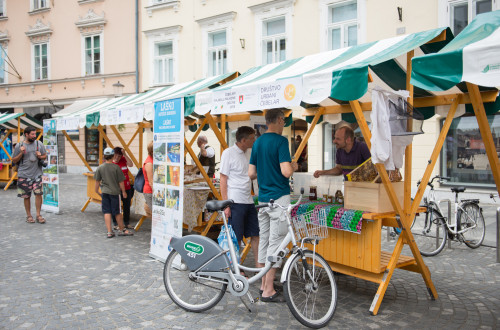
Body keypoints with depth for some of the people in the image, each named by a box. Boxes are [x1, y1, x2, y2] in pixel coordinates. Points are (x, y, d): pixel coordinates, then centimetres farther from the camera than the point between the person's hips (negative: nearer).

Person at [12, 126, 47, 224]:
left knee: (38, 193, -6)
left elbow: (45, 156, 14)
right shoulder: (19, 146, -2)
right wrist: (21, 153, -14)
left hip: (37, 174, 1)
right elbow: (14, 161, 3)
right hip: (24, 175, -1)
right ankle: (28, 216, 18)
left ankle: (38, 215, 4)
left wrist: (40, 156, -9)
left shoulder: (39, 144, 5)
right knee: (27, 196, 5)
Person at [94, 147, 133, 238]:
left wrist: (96, 190, 21)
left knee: (107, 212, 6)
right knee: (117, 212, 7)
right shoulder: (116, 167, -10)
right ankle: (122, 230, 19)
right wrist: (123, 191, 4)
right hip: (115, 192, -3)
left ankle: (109, 232, 5)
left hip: (104, 192, 3)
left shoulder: (100, 168, -1)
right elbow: (121, 181, -7)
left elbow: (97, 181, 6)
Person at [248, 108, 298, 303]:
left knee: (264, 240, 13)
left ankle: (264, 284, 22)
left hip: (263, 197, 8)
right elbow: (286, 171, -21)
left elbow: (251, 173, 11)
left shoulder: (257, 142, 11)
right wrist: (294, 166, 0)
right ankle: (268, 291, 1)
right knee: (276, 242, -3)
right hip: (279, 197, -8)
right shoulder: (280, 141, -12)